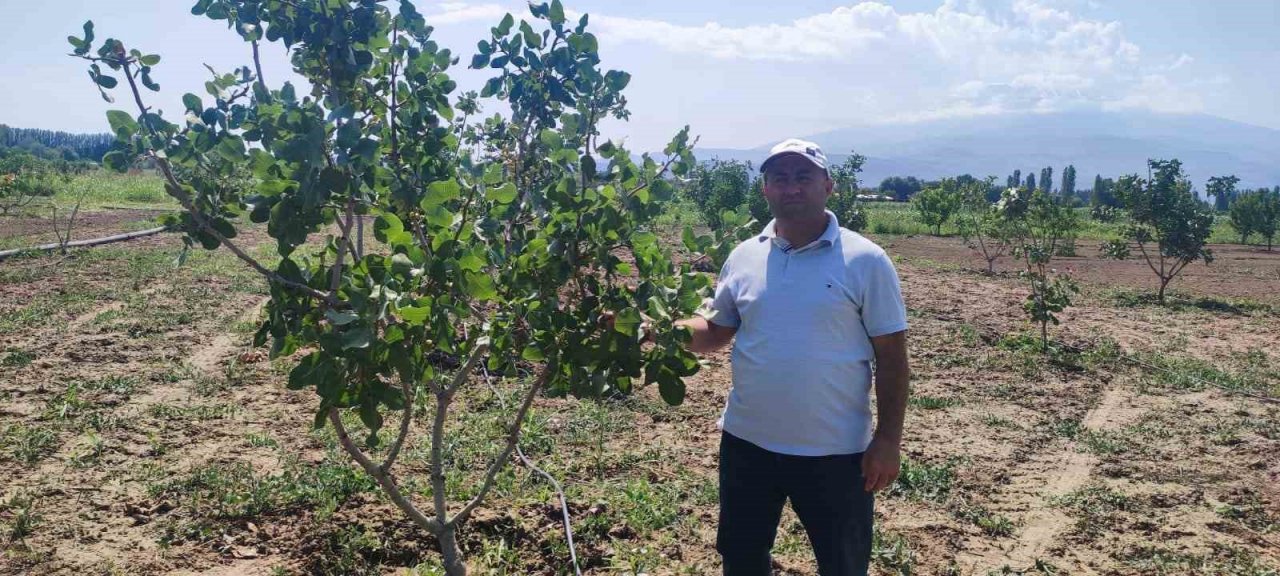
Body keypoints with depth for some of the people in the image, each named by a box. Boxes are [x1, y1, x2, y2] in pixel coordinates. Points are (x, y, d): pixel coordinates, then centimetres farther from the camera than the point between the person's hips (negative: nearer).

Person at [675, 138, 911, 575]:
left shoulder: (865, 261, -9)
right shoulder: (743, 257, 2)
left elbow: (891, 357, -7)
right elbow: (716, 331, 10)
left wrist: (888, 440, -9)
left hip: (835, 452, -3)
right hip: (747, 443, 3)